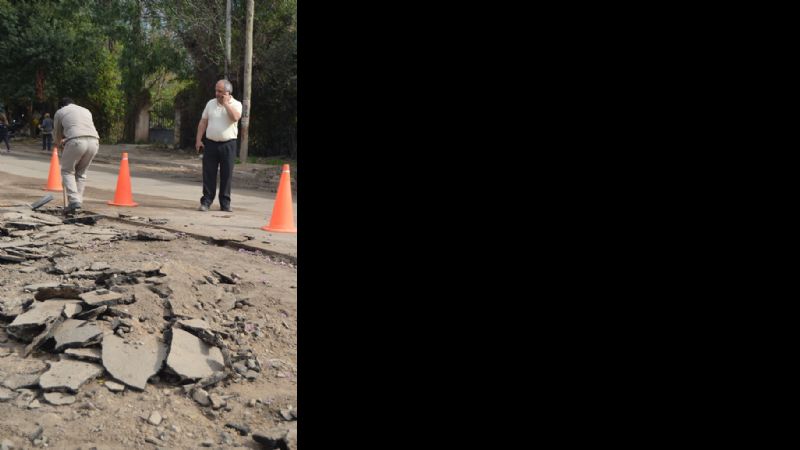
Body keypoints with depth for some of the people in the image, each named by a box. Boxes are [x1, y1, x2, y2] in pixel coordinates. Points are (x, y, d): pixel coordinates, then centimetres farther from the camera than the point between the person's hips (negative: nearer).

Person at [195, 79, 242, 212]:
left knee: (226, 175, 2)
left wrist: (225, 103, -12)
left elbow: (235, 117, -21)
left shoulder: (236, 104, 1)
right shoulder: (210, 103, 10)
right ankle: (206, 202, 7)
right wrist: (198, 140, 5)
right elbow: (203, 122, 11)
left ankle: (225, 203, 11)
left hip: (228, 144, -2)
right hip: (210, 143, 2)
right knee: (208, 174, 1)